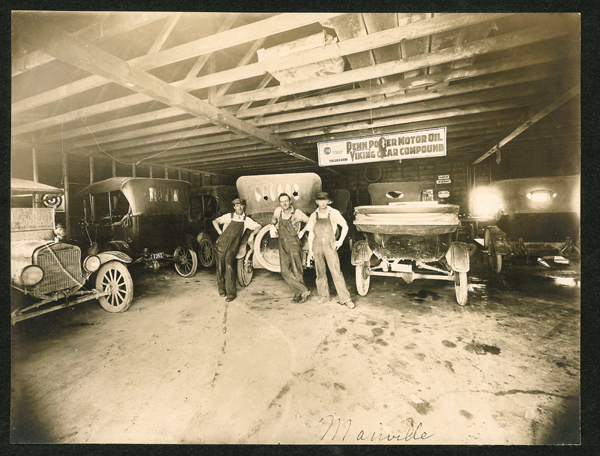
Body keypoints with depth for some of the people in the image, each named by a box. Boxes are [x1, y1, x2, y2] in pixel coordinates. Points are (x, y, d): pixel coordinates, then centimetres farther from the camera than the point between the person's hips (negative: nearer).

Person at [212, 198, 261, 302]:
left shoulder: (246, 220, 9)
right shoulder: (229, 216, 6)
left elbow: (258, 226, 11)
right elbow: (215, 221, 12)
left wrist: (252, 234, -5)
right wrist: (220, 232, 2)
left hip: (232, 247, -1)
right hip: (222, 244, 1)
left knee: (229, 267, -13)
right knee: (220, 267, 3)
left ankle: (231, 293, -5)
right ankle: (221, 289, 23)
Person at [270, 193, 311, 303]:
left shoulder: (297, 213, -8)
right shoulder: (278, 211, 2)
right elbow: (273, 220, 25)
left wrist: (302, 232, 0)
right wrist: (274, 226, 9)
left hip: (293, 243, -4)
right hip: (282, 244, 4)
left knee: (296, 271, -2)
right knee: (285, 271, -2)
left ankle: (299, 294, 15)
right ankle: (304, 291, 6)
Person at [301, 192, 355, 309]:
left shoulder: (333, 213, 0)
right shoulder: (314, 215, 7)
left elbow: (345, 226, 6)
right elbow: (311, 233, 9)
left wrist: (340, 241, -2)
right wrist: (310, 250, 6)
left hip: (330, 246, -3)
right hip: (317, 247, 3)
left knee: (336, 273, -6)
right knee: (320, 273, 11)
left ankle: (345, 299, 1)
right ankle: (324, 296, 25)